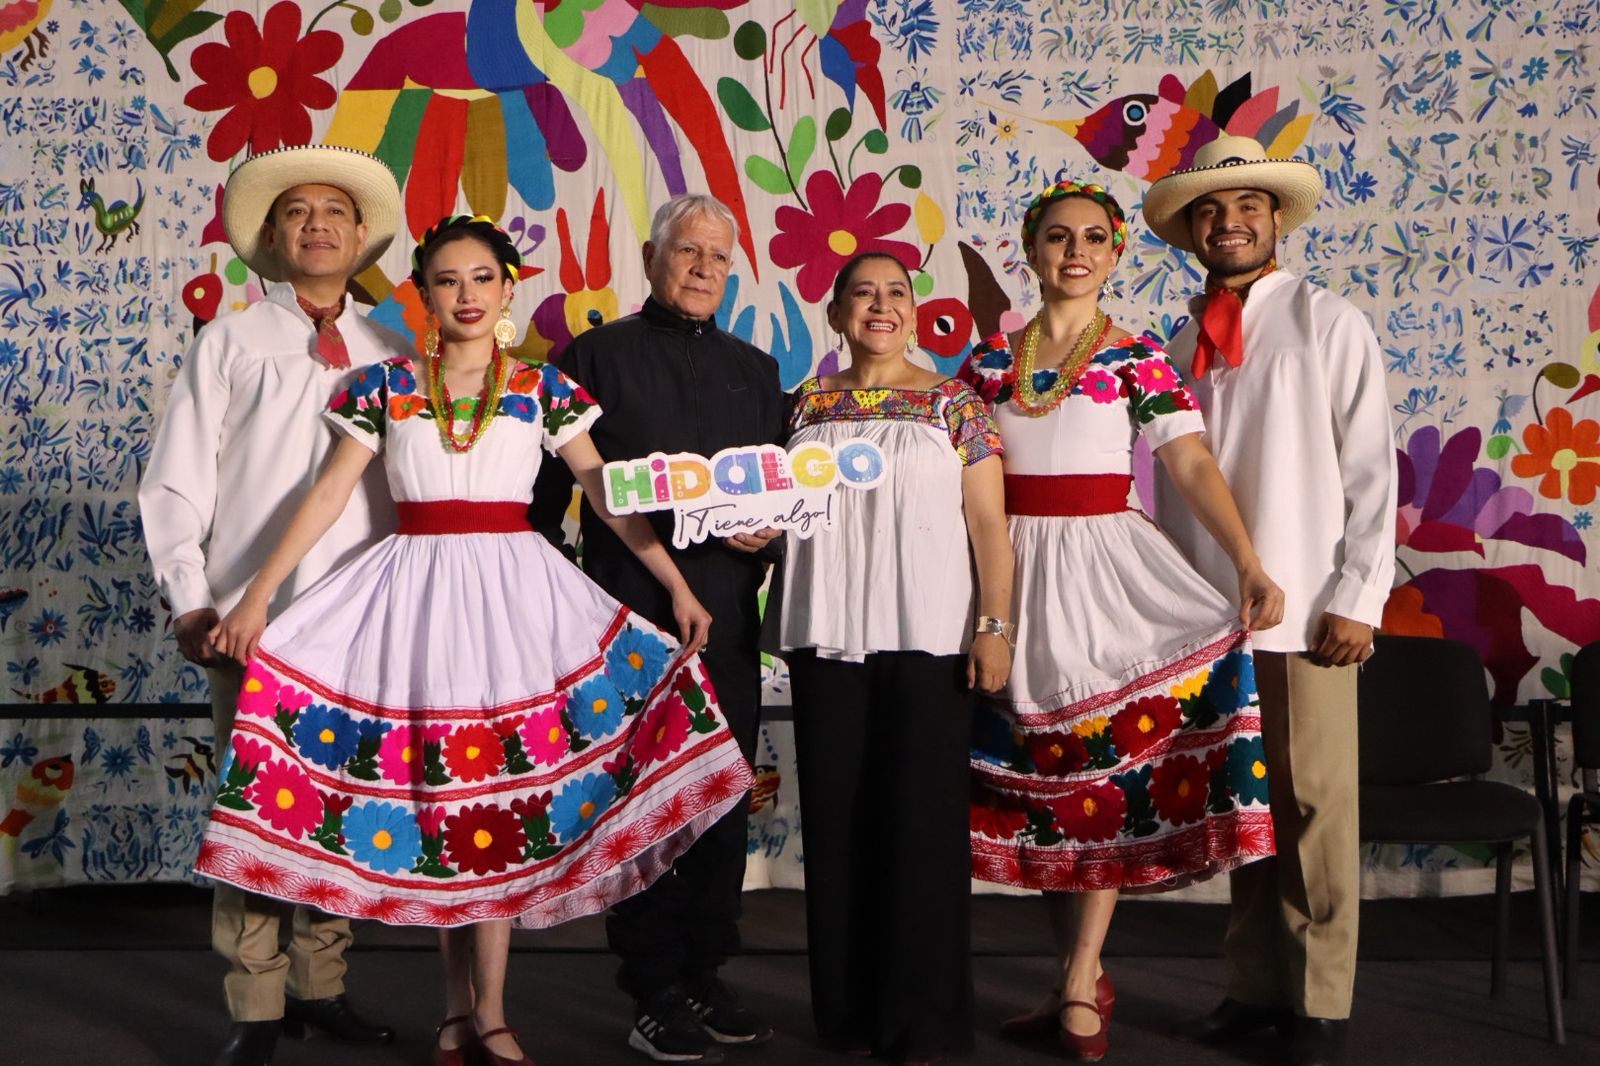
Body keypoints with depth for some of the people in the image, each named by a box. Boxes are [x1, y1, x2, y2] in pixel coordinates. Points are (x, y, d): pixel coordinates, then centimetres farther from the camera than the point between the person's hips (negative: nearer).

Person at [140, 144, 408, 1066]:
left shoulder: (391, 353, 13)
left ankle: (320, 986, 20)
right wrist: (190, 602, -2)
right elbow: (175, 485, 6)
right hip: (253, 616, -2)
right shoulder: (232, 342, 9)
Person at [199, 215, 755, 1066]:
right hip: (414, 589, 1)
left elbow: (608, 492, 4)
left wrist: (677, 584, -1)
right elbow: (328, 494, 3)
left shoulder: (544, 388, 5)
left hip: (512, 589, 0)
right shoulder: (384, 386, 6)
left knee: (499, 790, -4)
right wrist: (256, 597, -2)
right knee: (434, 790, 3)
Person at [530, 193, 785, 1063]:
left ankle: (704, 975, 21)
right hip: (633, 612, -4)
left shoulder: (754, 369, 16)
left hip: (729, 616, 4)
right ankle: (654, 995, 10)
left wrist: (763, 534, -5)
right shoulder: (600, 356, 3)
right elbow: (549, 486, 0)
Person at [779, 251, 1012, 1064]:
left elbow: (988, 526, -2)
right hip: (829, 638, 3)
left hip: (928, 638, -3)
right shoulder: (807, 406, 11)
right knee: (837, 819, 6)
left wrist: (995, 626, -9)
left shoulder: (954, 404, 3)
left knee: (922, 816, 0)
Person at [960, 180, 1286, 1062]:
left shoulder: (1139, 358, 1)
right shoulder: (990, 359, 9)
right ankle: (1083, 978, 18)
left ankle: (1080, 984, 0)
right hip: (1013, 569, 3)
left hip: (1104, 565, -3)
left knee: (1107, 759, -9)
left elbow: (1194, 466, -9)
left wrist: (1249, 563, -22)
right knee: (1035, 770, 5)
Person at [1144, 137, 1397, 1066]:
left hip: (1305, 609, -4)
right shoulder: (1183, 344, 13)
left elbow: (1372, 470, -4)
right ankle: (1256, 986, 22)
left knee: (1314, 806, -1)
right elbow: (1170, 483, 12)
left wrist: (1358, 599, -11)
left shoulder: (1329, 324, 1)